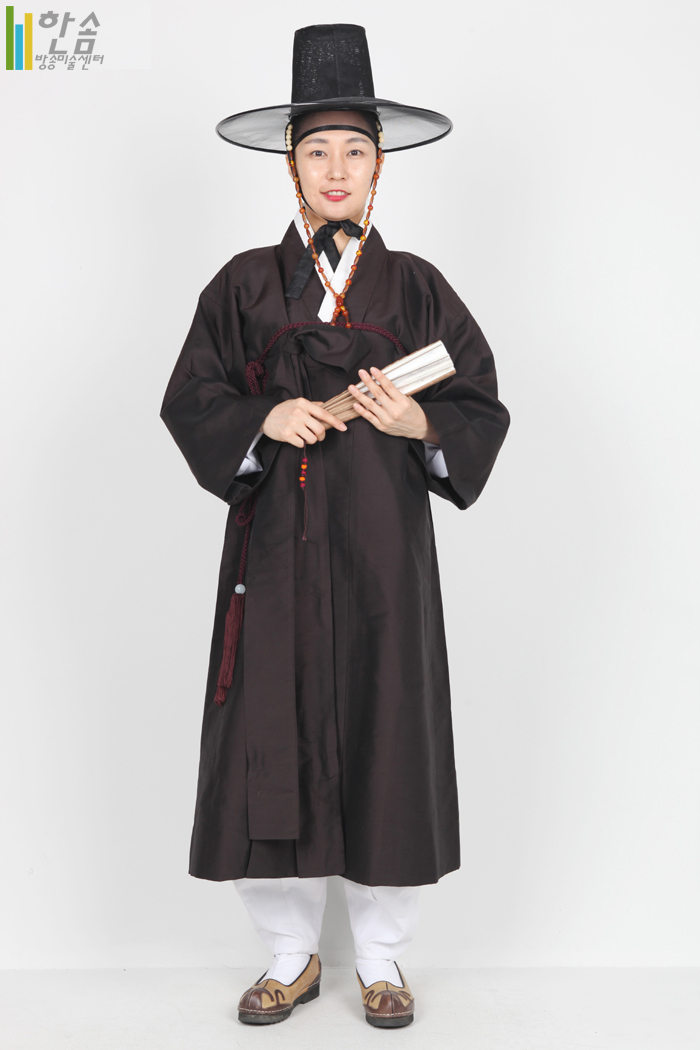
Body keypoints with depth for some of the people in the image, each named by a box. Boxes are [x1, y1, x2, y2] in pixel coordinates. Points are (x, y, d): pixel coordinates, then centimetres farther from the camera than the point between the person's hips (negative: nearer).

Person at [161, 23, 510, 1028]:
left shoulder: (418, 289, 8)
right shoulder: (244, 284, 8)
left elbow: (483, 409, 7)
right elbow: (190, 399, 6)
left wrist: (420, 424, -13)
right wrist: (262, 423, -12)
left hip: (384, 543, 0)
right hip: (275, 543, 1)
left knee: (385, 737, 3)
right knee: (270, 744, 2)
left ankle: (380, 959, 21)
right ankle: (292, 956, 21)